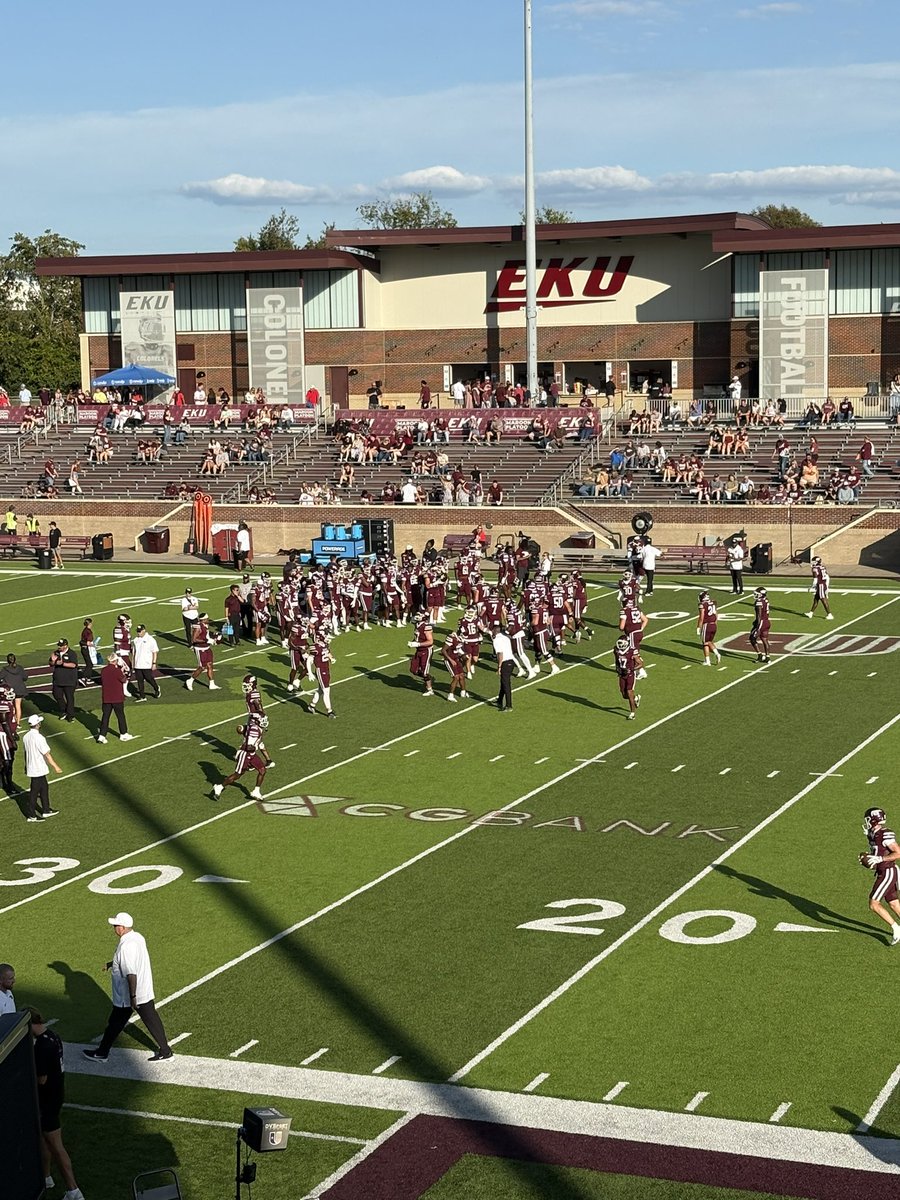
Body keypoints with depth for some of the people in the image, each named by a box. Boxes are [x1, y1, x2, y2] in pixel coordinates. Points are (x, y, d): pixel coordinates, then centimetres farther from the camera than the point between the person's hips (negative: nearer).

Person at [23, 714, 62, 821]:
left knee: (44, 789, 21)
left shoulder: (26, 737, 1)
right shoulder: (39, 738, -24)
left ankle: (46, 810, 31)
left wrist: (26, 766, 26)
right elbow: (47, 754, -20)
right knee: (34, 792, 2)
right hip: (38, 770, -8)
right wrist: (56, 767, -13)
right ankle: (31, 815, 12)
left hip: (31, 767, 8)